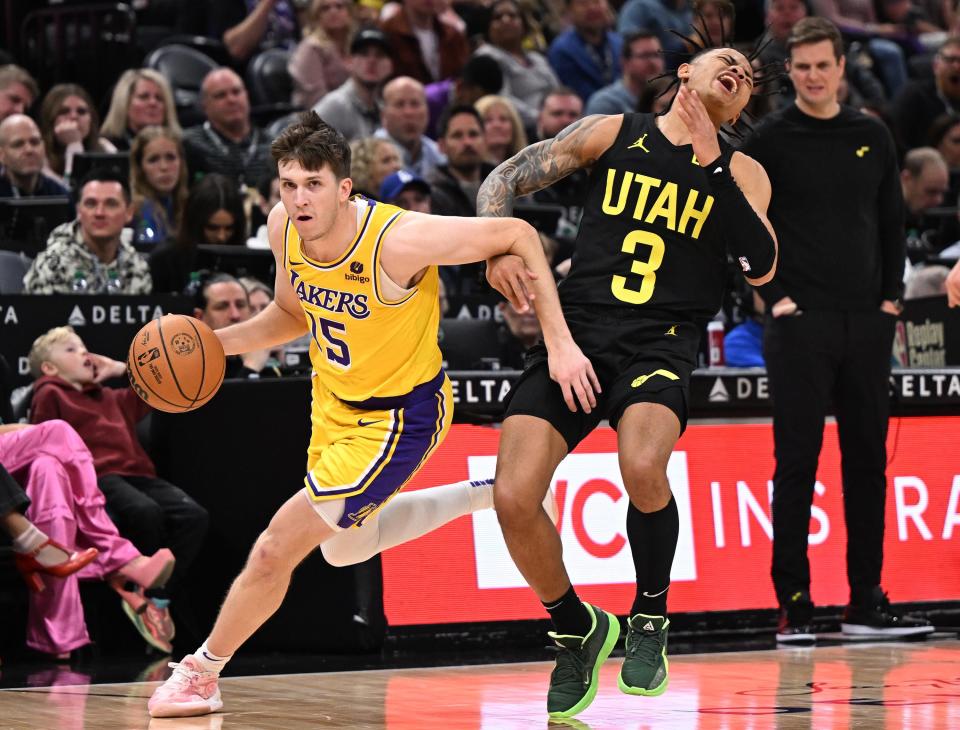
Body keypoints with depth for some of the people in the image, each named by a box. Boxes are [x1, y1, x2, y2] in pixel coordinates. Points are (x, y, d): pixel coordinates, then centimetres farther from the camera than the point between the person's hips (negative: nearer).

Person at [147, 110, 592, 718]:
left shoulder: (397, 239, -35)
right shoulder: (284, 228, -14)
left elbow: (519, 235, -25)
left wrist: (560, 345, -27)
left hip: (401, 414, -8)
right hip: (334, 404, 8)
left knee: (274, 550, -11)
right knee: (343, 548, 26)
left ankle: (201, 672, 14)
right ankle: (485, 497, 40)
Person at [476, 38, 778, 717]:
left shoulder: (742, 173, 10)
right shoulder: (613, 133, 11)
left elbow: (762, 268, -7)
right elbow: (503, 181, 11)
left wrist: (710, 164, -11)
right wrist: (498, 249, -9)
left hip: (661, 348, -1)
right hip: (576, 331, 1)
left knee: (642, 466, -33)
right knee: (513, 497, -16)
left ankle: (652, 617, -6)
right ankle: (578, 631, 12)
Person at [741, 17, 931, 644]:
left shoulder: (873, 138, 11)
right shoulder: (772, 140, 0)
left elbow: (893, 222, 15)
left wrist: (892, 297, 5)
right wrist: (775, 296, -10)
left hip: (867, 322, 4)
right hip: (801, 323, -4)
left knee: (868, 462, 6)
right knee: (797, 464, -3)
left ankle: (867, 603, 12)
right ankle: (794, 605, 0)